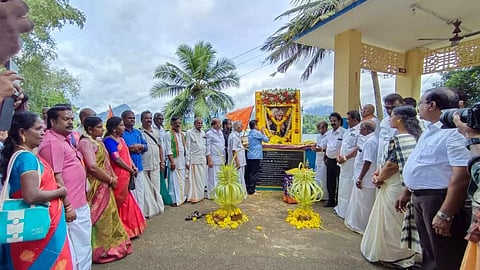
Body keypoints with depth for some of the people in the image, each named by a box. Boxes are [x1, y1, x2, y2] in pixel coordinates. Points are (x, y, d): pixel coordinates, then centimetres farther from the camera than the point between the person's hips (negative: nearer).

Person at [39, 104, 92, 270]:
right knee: (75, 248, 5)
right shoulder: (52, 142, -18)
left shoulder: (63, 139, 13)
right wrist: (67, 206, -20)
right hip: (71, 206, -10)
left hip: (80, 203, 10)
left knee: (83, 244, 22)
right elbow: (56, 178, -22)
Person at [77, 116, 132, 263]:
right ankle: (102, 249, 18)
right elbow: (93, 167, -24)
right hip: (97, 187, -9)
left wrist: (113, 177, 0)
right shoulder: (86, 142, -16)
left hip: (105, 186, 9)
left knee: (109, 215, 17)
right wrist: (110, 180, -13)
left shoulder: (98, 141, 12)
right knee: (101, 218, 3)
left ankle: (110, 244, 32)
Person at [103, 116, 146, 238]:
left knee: (126, 201, 15)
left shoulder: (121, 139, 14)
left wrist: (133, 166, -2)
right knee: (119, 202, 2)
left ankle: (128, 227, 27)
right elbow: (117, 159, -17)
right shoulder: (109, 140, -12)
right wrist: (130, 169, -7)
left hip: (126, 174, 8)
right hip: (118, 176, -8)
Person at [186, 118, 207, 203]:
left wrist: (206, 156, 11)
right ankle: (194, 197, 8)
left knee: (202, 178, 9)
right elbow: (188, 147, -6)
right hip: (194, 159, -5)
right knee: (195, 178, -2)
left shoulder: (203, 133, 13)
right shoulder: (190, 132, -3)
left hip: (203, 159, 6)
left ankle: (201, 195, 21)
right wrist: (187, 161, -9)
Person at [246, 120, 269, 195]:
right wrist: (263, 132, 7)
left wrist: (261, 132, 11)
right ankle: (251, 190, 0)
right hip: (256, 156, -9)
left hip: (250, 155, 9)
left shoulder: (250, 133, 14)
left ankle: (248, 189, 20)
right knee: (254, 174, -3)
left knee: (249, 173, 12)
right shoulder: (256, 133, -12)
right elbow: (266, 140, -5)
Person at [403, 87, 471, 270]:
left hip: (439, 199, -9)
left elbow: (461, 176, -27)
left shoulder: (454, 132, -19)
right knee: (428, 252, 23)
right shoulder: (430, 130, 12)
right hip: (420, 198, 9)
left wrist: (445, 214, -28)